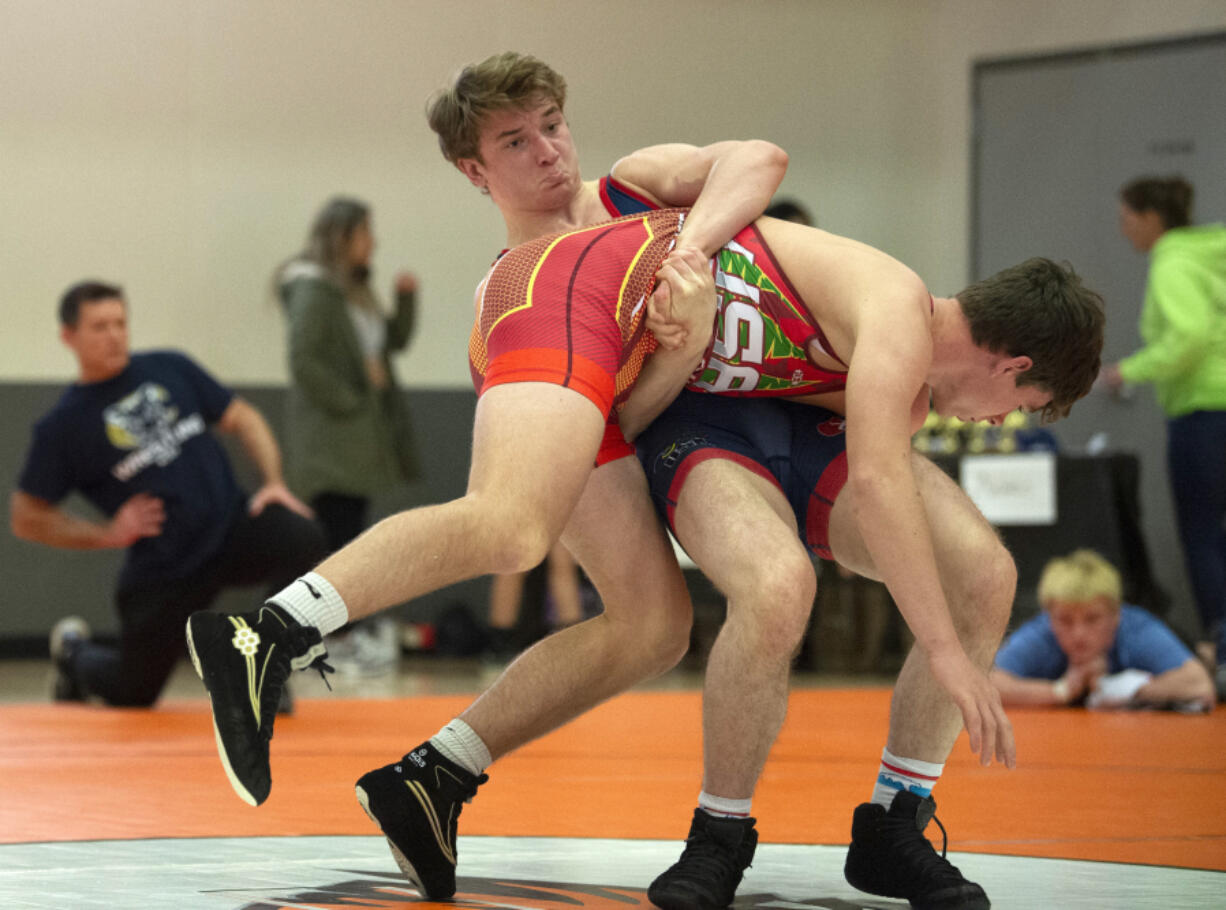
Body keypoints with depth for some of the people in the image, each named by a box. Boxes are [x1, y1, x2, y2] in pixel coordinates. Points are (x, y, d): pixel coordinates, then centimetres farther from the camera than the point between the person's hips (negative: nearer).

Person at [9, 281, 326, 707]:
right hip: (162, 571, -2)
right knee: (133, 694, 4)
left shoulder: (170, 369, 6)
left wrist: (274, 482, -4)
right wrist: (106, 535, -8)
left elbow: (241, 419, 11)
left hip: (233, 524, 2)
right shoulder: (62, 427, -4)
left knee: (301, 537, -29)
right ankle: (74, 651, 41)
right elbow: (26, 517, 0)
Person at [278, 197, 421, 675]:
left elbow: (394, 340, 22)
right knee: (338, 536, -8)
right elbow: (303, 361, -20)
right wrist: (349, 402, -15)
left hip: (360, 438, 9)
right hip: (330, 439, -9)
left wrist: (406, 298, 6)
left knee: (350, 534, 11)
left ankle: (357, 630, 15)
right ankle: (341, 640, -5)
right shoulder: (313, 290, -12)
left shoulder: (354, 290, 16)